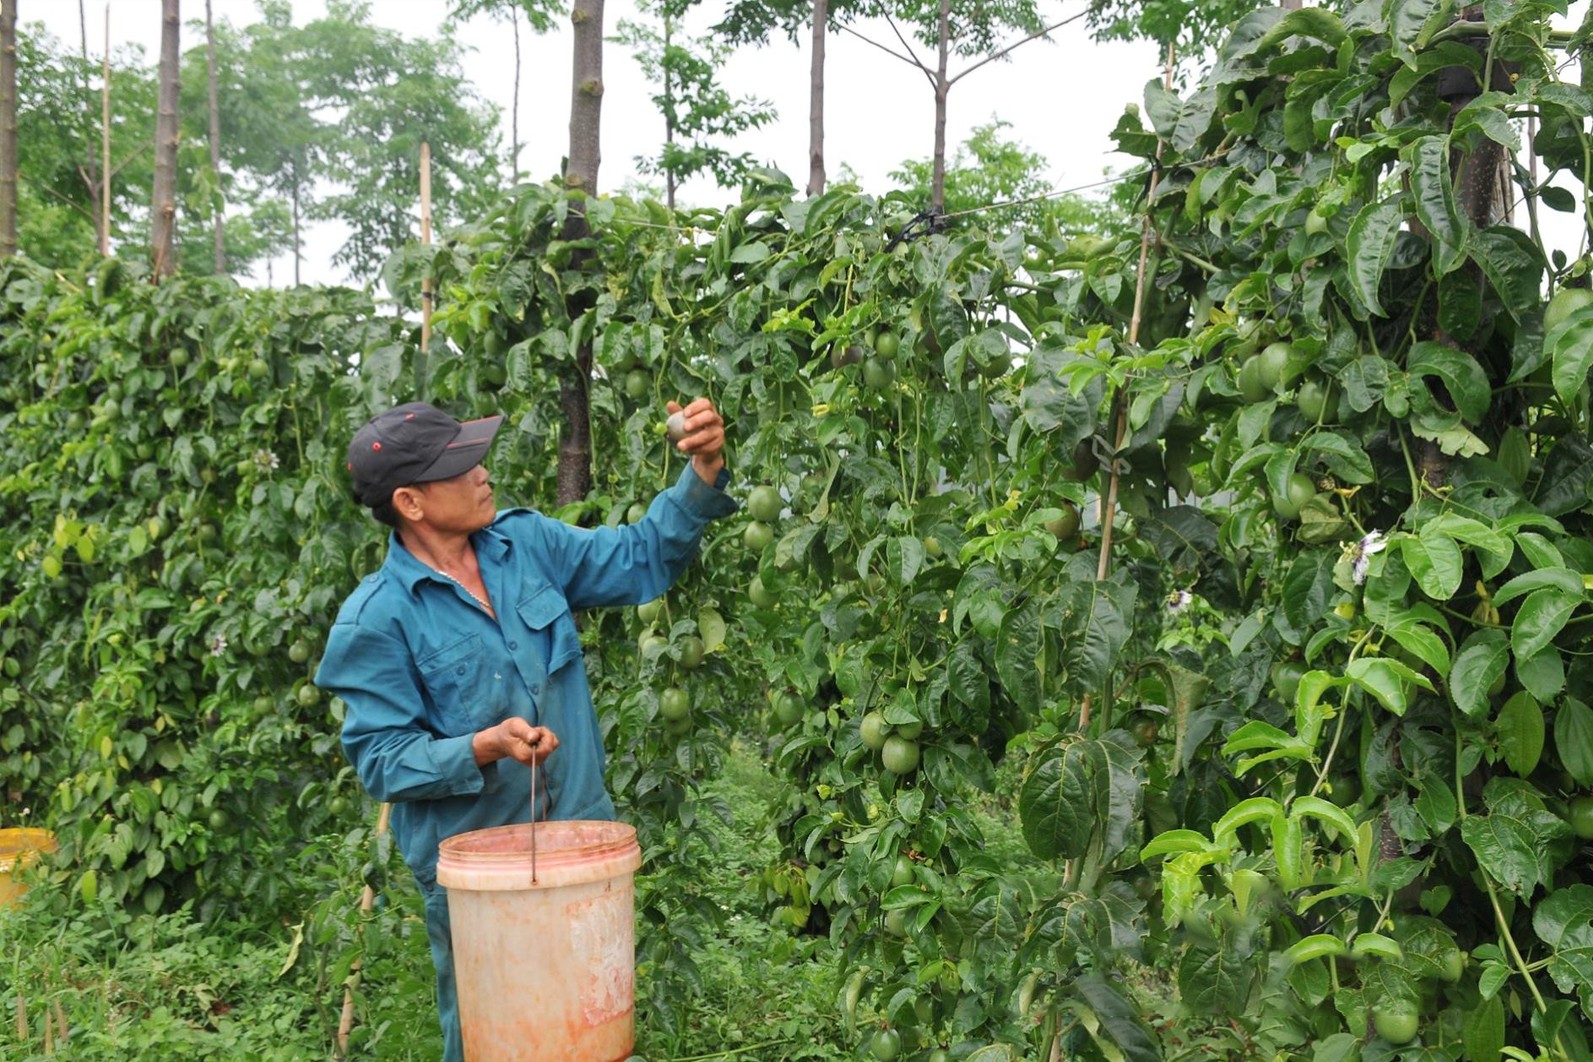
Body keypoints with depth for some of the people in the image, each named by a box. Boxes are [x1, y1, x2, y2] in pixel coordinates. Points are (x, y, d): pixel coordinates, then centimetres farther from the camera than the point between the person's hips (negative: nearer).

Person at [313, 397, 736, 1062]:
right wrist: (484, 749, -30)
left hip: (581, 836, 5)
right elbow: (381, 758, -14)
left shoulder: (527, 542, -3)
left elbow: (642, 558, 2)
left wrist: (702, 475, -11)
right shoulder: (376, 620, -16)